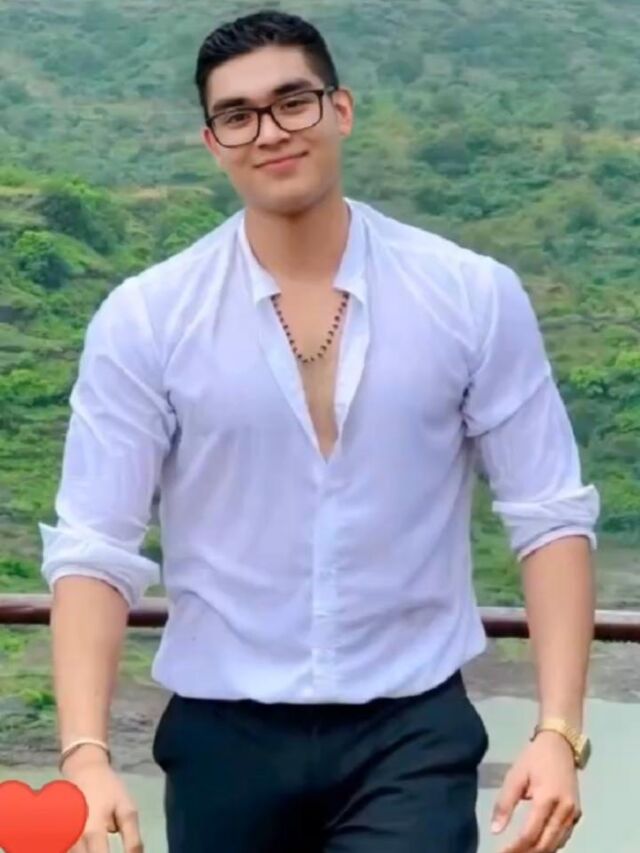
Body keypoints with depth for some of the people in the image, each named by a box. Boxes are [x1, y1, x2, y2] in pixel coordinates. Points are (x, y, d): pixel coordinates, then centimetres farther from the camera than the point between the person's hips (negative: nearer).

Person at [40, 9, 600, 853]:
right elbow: (93, 547, -6)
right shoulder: (144, 319, -5)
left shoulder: (473, 297, -4)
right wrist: (86, 751, -18)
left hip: (413, 731, 0)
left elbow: (550, 515, -2)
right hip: (223, 736, 1)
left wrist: (559, 730, -11)